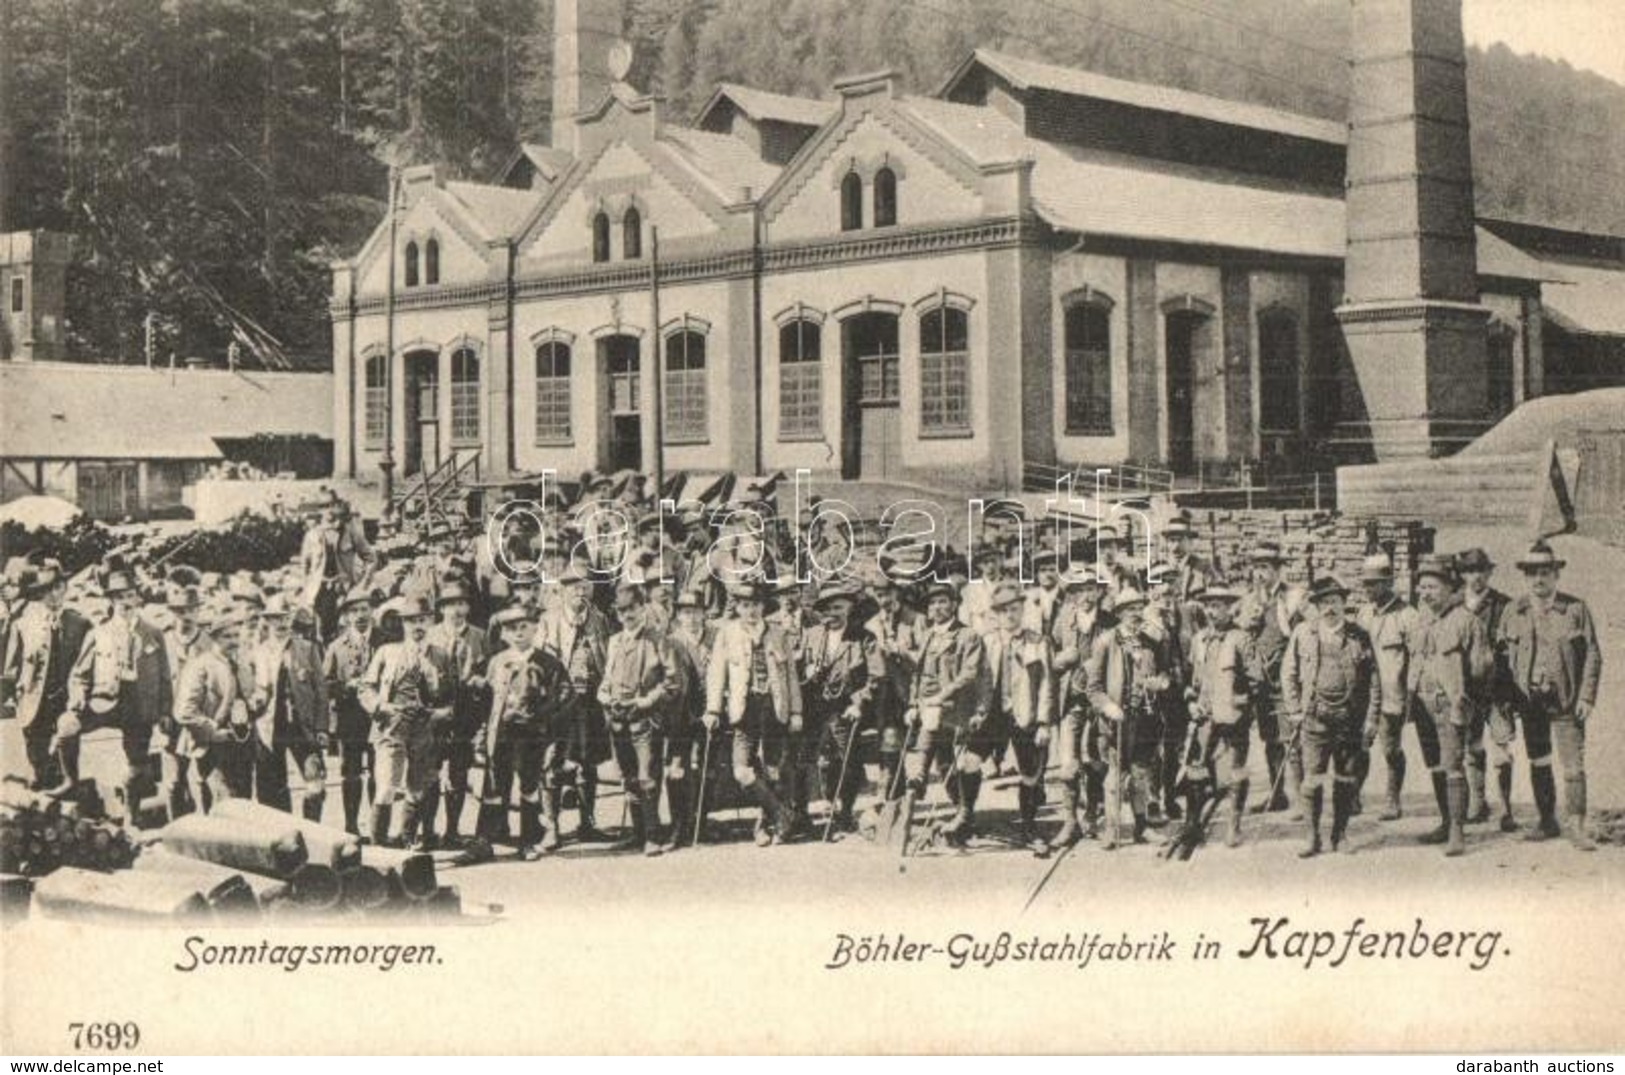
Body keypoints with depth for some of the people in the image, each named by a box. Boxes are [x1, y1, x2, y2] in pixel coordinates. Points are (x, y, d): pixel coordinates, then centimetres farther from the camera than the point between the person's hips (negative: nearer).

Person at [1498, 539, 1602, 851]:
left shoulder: (1575, 609, -2)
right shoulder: (1513, 612, 5)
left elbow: (1592, 655, -1)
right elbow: (1503, 655, 10)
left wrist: (1587, 697, -8)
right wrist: (1508, 697, 3)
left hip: (1566, 700, -3)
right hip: (1529, 700, 3)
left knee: (1573, 765, -6)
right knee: (1537, 763, 12)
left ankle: (1576, 826, 1)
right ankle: (1547, 822, 23)